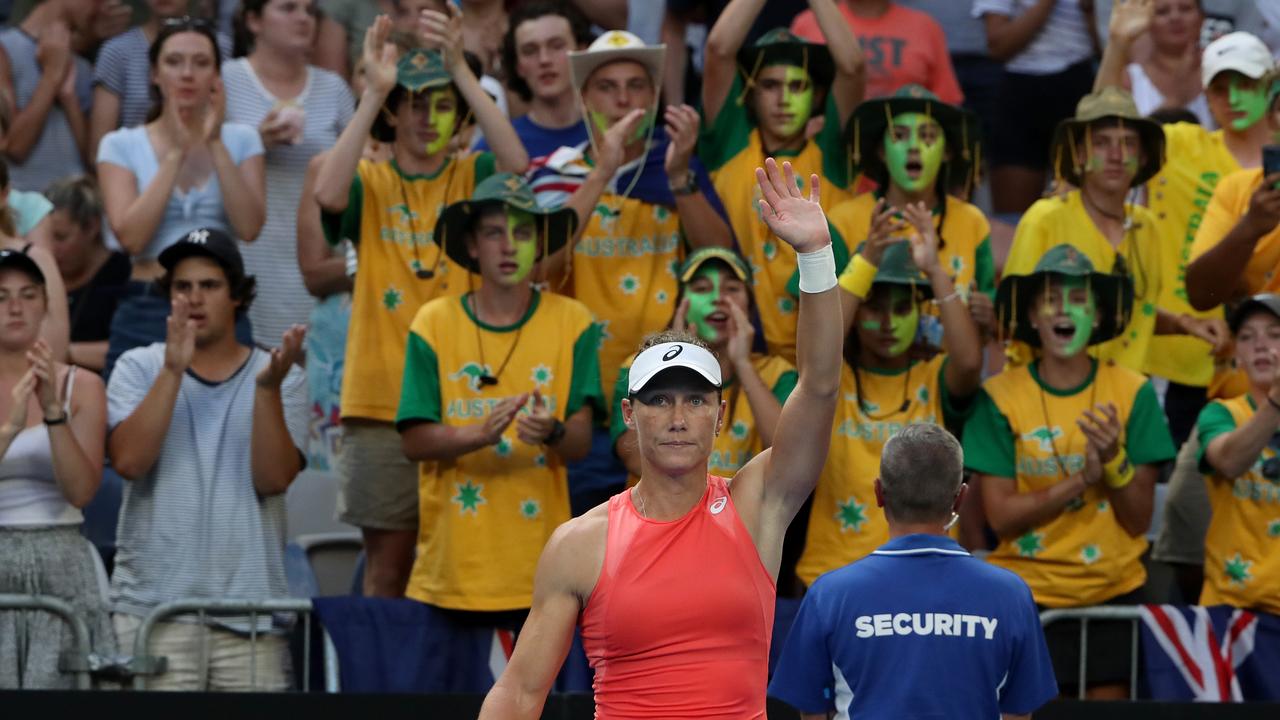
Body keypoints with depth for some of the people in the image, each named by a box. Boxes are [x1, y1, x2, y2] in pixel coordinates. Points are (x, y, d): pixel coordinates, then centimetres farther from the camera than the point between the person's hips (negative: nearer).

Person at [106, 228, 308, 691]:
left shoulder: (282, 380, 10)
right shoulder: (140, 368, 9)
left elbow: (273, 479, -4)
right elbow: (128, 460, -8)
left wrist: (267, 388, -16)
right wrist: (173, 369, -14)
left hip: (249, 602, 1)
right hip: (153, 599, -1)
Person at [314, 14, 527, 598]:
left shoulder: (473, 178, 8)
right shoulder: (371, 182, 6)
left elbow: (516, 163, -14)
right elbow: (329, 193, -16)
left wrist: (462, 71, -19)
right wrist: (373, 92, -19)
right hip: (381, 399, 0)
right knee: (388, 559, 3)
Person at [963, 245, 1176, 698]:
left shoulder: (1131, 393, -2)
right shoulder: (1000, 396, -5)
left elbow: (1139, 521, -2)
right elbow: (1001, 516, -9)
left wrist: (1114, 460, -20)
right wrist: (1083, 478, -20)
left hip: (1114, 592, 1)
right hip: (1027, 594, -1)